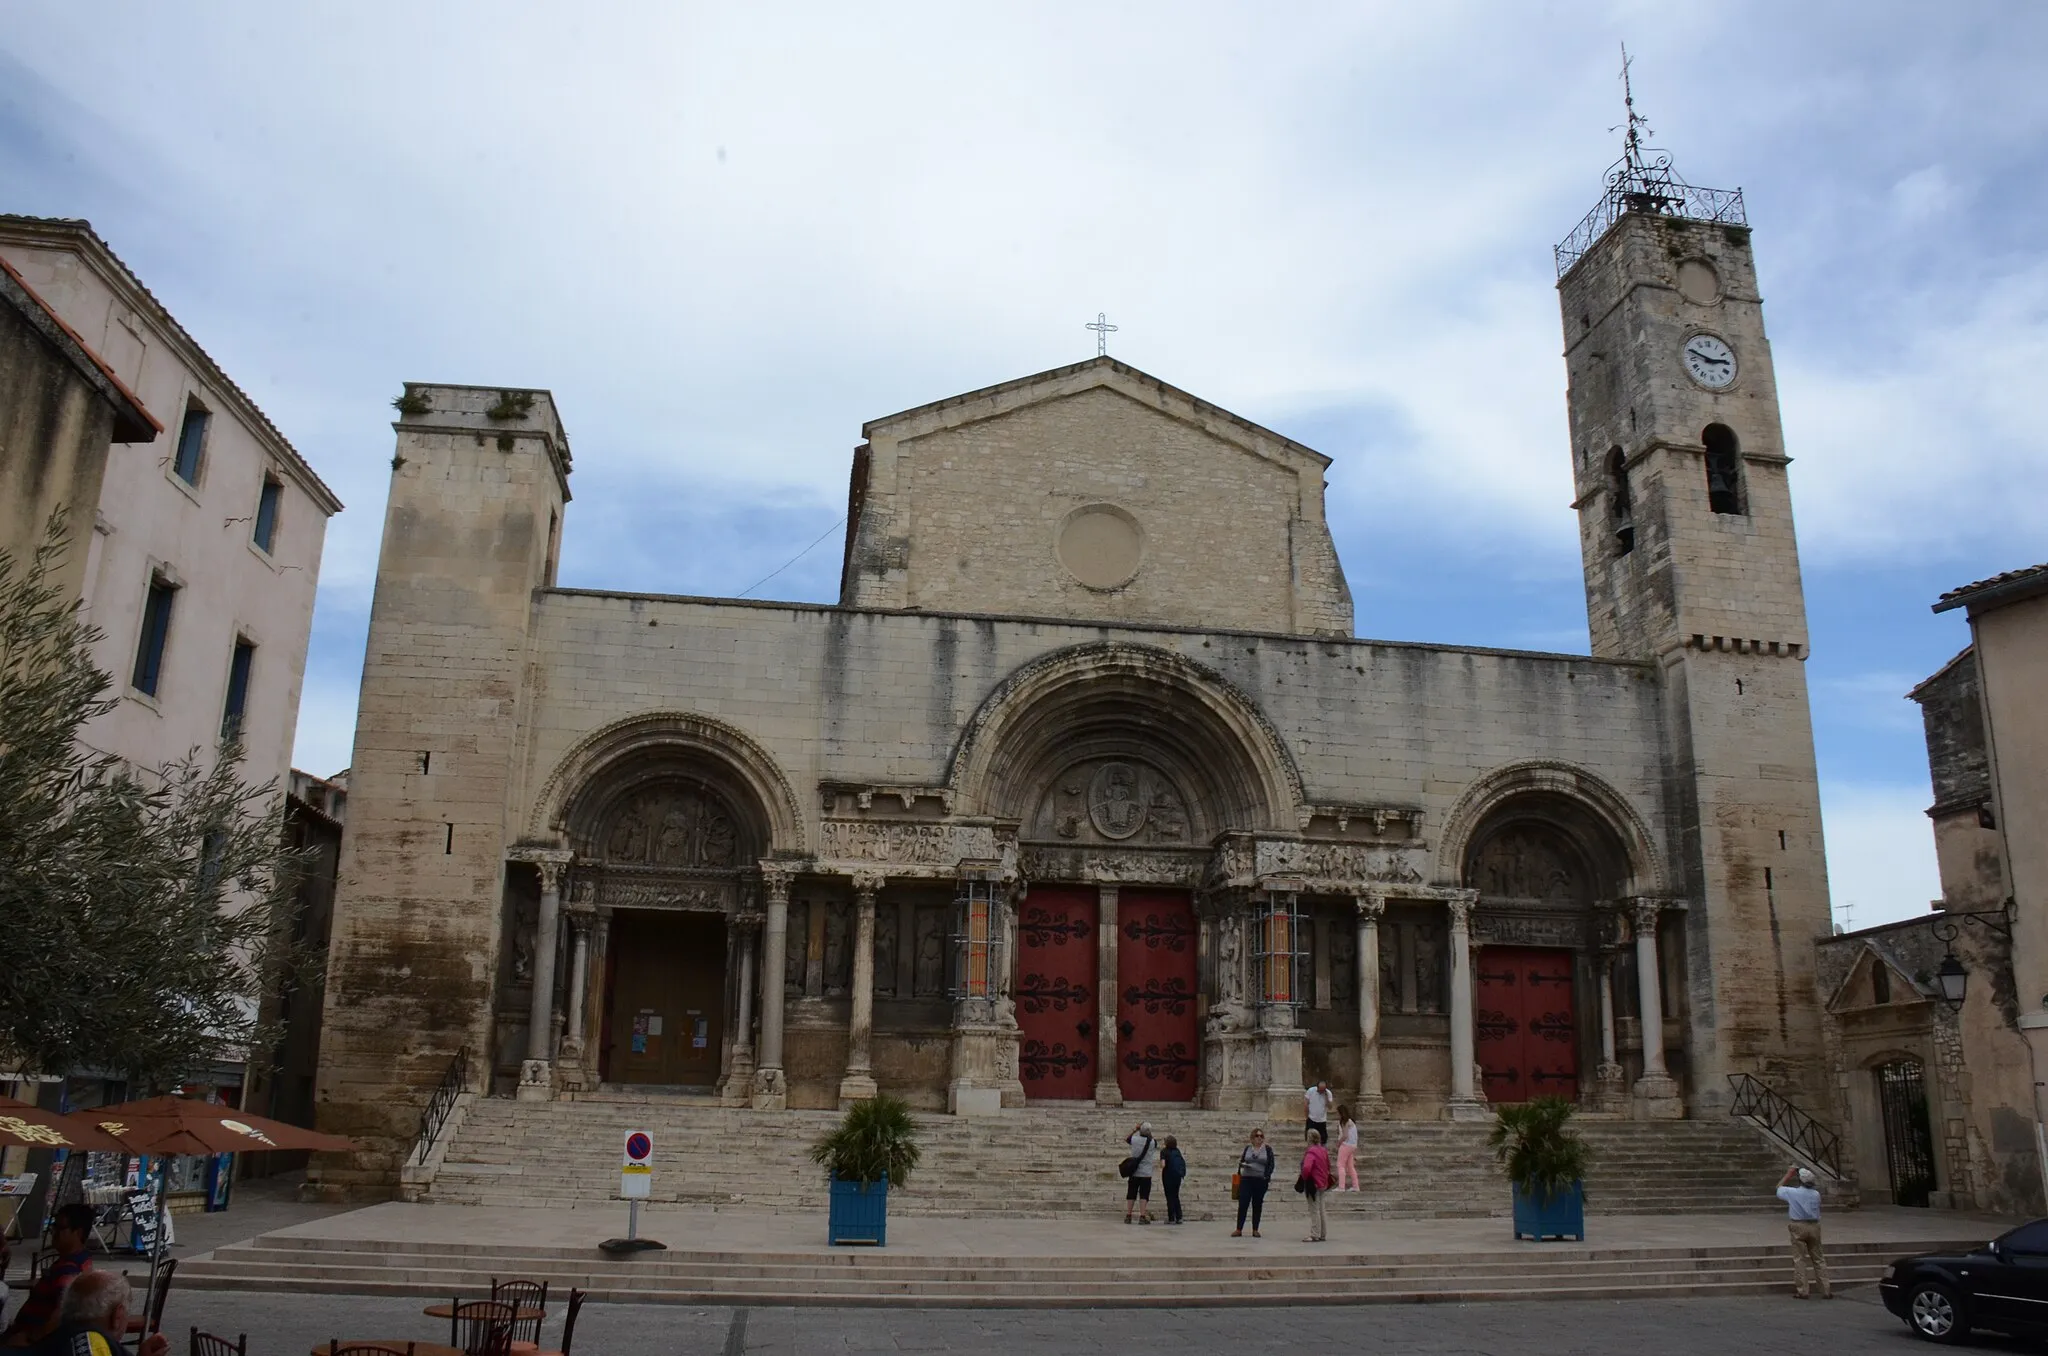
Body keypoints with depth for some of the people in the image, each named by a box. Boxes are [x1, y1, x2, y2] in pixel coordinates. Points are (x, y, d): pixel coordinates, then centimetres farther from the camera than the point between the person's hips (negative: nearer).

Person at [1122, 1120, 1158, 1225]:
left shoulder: (1135, 1140, -4)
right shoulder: (1152, 1142, -9)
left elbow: (1126, 1139, 17)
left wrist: (1136, 1129, 18)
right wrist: (1149, 1134, 11)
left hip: (1134, 1173, 2)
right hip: (1146, 1173, -2)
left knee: (1131, 1195, 9)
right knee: (1144, 1195, -1)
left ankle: (1128, 1216, 13)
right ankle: (1142, 1216, -8)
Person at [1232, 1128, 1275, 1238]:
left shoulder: (1267, 1149, 4)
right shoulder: (1247, 1148, 9)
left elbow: (1271, 1164, 1)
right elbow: (1241, 1161, 14)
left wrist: (1267, 1177, -11)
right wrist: (1242, 1164, -8)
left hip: (1261, 1180, -1)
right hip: (1246, 1179, 1)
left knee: (1257, 1205, 6)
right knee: (1242, 1204, -4)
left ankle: (1255, 1230, 13)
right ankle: (1239, 1229, -1)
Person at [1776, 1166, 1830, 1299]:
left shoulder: (1793, 1193, -12)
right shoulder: (1816, 1194, -2)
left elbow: (1779, 1187, 6)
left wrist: (1788, 1174, 12)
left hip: (1798, 1227, -3)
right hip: (1814, 1226, 3)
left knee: (1799, 1259, 2)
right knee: (1818, 1259, 10)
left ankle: (1802, 1291, 3)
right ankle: (1826, 1290, 11)